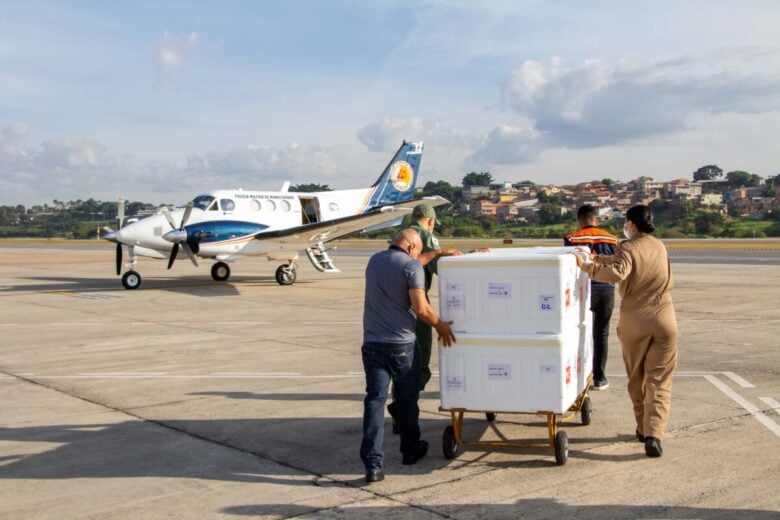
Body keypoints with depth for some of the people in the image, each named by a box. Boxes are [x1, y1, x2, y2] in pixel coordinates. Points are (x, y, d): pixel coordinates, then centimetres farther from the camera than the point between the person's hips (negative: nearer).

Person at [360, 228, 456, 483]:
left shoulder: (374, 261, 11)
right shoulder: (412, 267, -11)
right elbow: (420, 308, -17)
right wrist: (440, 325, 0)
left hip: (372, 343, 4)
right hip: (402, 344, -4)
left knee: (374, 399, 0)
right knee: (407, 400, 14)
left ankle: (373, 463, -8)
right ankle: (410, 450, 32)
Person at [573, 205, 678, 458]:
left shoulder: (628, 248, -9)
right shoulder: (660, 246, 10)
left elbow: (618, 273, -28)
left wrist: (586, 266, -22)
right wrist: (601, 258, 25)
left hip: (634, 320, -3)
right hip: (663, 318, 3)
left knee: (636, 379, 15)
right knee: (659, 382, 1)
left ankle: (643, 429, 25)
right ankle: (654, 434, -13)